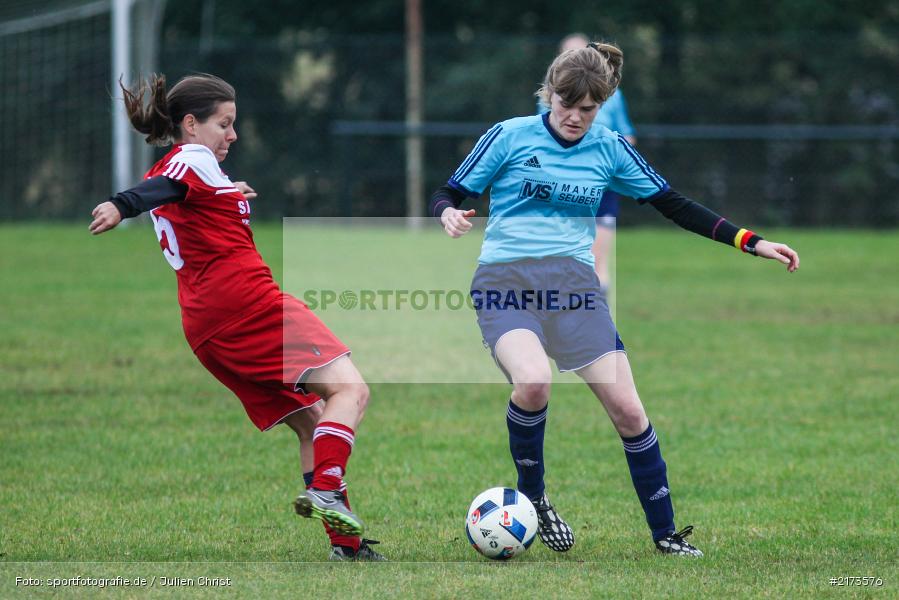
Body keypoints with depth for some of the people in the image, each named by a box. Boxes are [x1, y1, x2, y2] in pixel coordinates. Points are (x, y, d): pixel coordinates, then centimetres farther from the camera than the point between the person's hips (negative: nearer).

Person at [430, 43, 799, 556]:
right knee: (534, 380, -32)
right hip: (505, 283, -3)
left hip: (574, 284, 3)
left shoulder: (610, 149, 8)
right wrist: (449, 214, -22)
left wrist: (751, 242, 5)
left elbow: (676, 207, 12)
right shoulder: (510, 137, -1)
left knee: (627, 408, -6)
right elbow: (449, 195, 4)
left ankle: (665, 533, 10)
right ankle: (532, 497, -6)